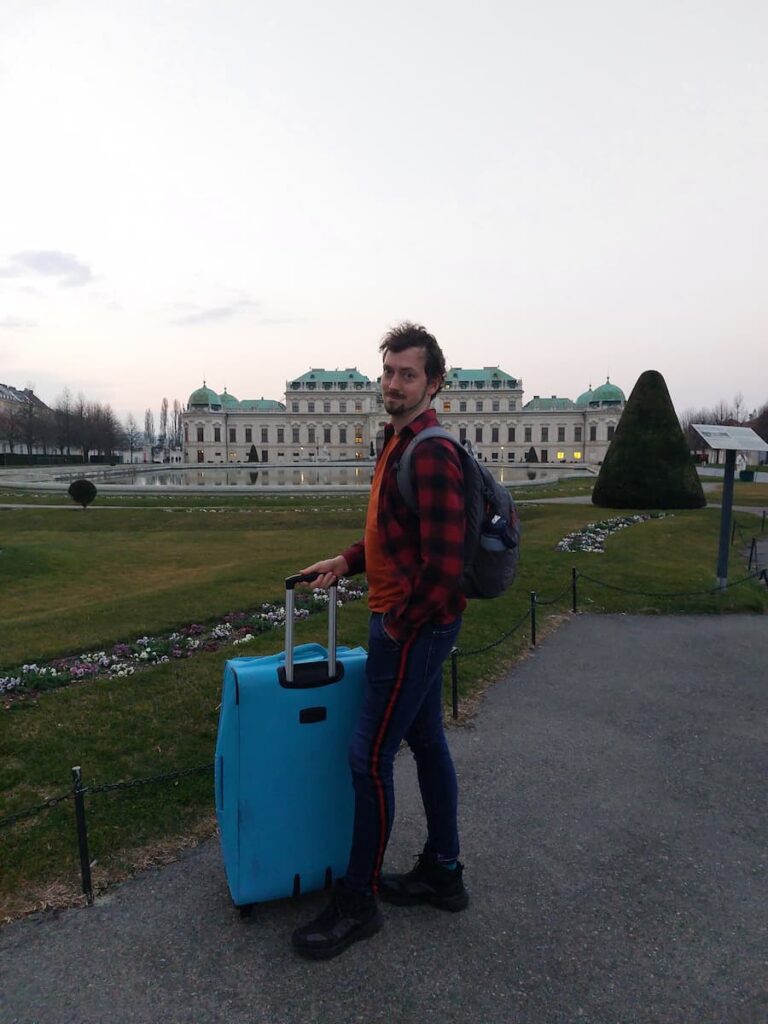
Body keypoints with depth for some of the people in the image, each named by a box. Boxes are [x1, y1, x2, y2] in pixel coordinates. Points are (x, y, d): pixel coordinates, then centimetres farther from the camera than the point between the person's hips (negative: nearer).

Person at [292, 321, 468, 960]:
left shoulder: (431, 455, -21)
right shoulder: (402, 442, 11)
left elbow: (444, 564, -26)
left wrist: (398, 624, -15)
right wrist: (348, 561, 10)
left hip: (414, 626, -10)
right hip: (419, 625, 10)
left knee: (370, 757, 0)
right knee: (427, 743, 18)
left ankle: (357, 902, 19)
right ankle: (443, 874, 35)